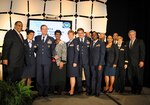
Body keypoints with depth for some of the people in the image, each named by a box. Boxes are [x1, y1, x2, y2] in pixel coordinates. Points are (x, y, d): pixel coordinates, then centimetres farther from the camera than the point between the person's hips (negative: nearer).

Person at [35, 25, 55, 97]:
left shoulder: (51, 39, 8)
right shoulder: (37, 38, 13)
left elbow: (53, 50, 5)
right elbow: (35, 48, 19)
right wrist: (38, 53, 5)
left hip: (47, 61, -1)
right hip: (39, 60, 1)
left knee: (46, 77, 3)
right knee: (39, 77, 2)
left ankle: (45, 92, 13)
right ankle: (40, 92, 13)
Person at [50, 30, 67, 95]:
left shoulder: (63, 43, 0)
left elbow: (64, 53, -5)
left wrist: (62, 61, -13)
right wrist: (53, 57, -3)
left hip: (61, 62, -3)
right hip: (54, 62, 3)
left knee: (61, 77, 0)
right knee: (53, 77, 4)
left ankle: (60, 91, 9)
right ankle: (53, 90, 14)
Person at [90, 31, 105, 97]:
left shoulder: (101, 43, -1)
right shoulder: (91, 43, 13)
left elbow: (102, 54, -7)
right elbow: (90, 54, 8)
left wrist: (100, 64, -13)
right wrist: (90, 63, -3)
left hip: (99, 63, -4)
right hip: (92, 64, 4)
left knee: (99, 78, 3)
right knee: (93, 77, 6)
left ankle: (98, 92, 10)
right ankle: (93, 91, 13)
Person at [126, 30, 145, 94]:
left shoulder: (140, 42, 2)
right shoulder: (127, 43, 16)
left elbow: (142, 52, -5)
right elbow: (127, 53, 13)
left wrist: (142, 61, -15)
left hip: (138, 63, -4)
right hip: (130, 63, 4)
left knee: (139, 77, 0)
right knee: (130, 77, 2)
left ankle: (139, 90, 16)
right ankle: (133, 90, 16)